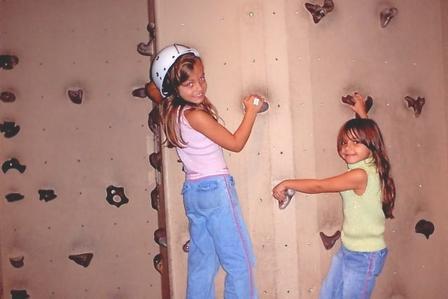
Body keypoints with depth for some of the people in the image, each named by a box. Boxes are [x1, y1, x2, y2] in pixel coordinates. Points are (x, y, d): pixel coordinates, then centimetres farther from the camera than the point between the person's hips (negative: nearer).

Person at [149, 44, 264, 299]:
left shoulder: (173, 112, 5)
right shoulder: (196, 115, -19)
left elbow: (152, 89, 28)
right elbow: (236, 143, -11)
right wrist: (251, 111, -3)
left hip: (193, 191, 9)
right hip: (215, 189, -9)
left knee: (202, 263, 16)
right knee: (240, 262, 1)